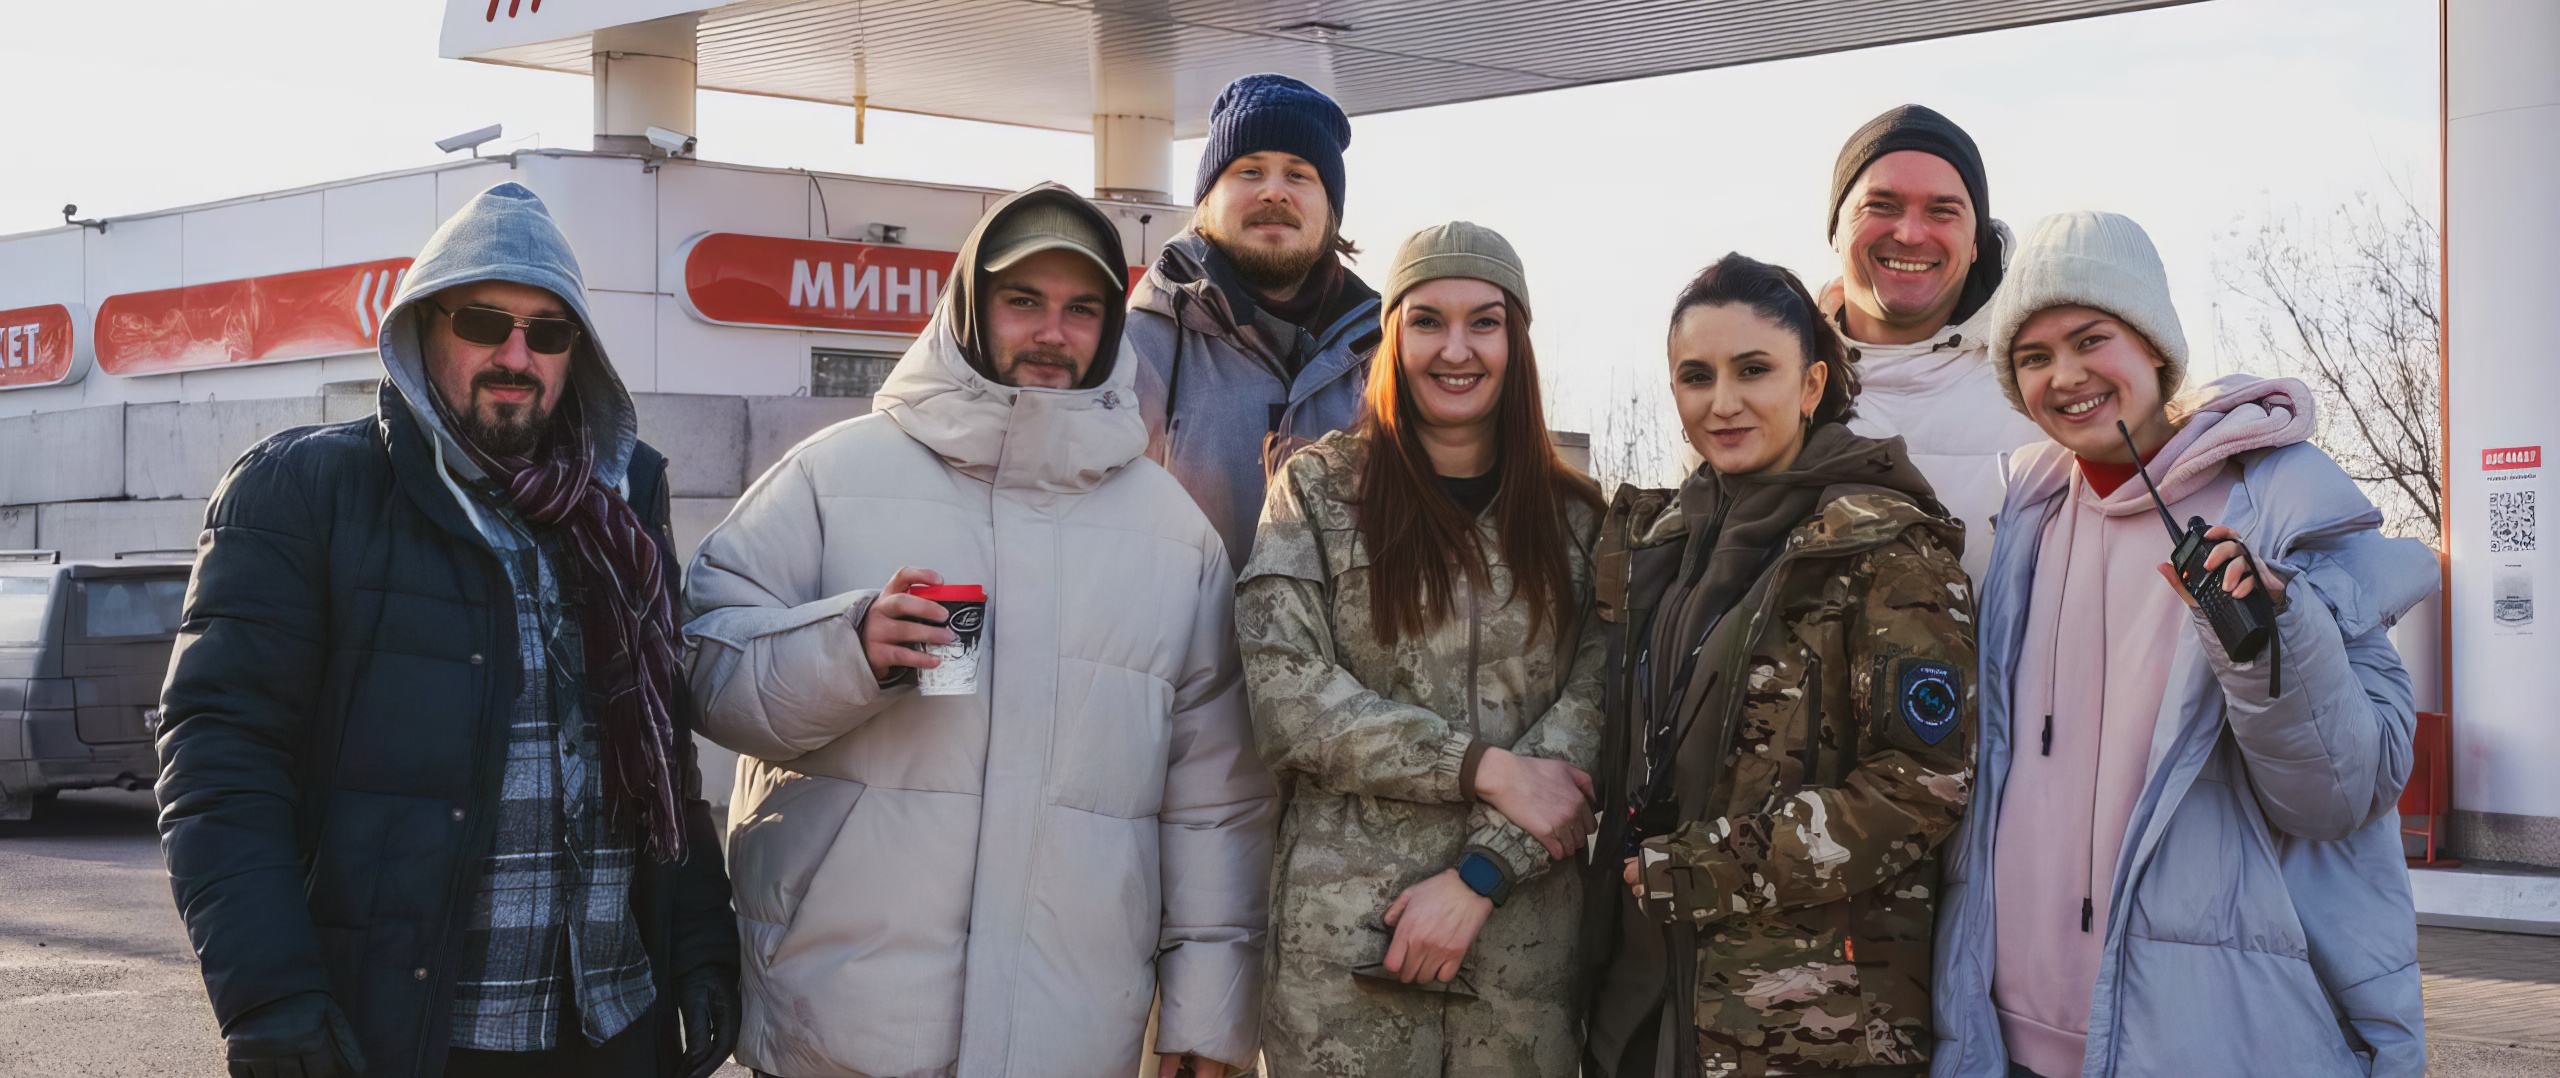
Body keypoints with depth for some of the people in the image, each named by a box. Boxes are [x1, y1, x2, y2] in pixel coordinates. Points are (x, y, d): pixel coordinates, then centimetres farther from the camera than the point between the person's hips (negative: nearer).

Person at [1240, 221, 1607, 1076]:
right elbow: (1286, 700, -7)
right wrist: (1484, 768, -13)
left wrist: (1480, 875, -13)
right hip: (1344, 941, -2)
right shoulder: (1320, 488, 3)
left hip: (1523, 935, 2)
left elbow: (1590, 719, -1)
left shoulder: (1573, 518, 8)